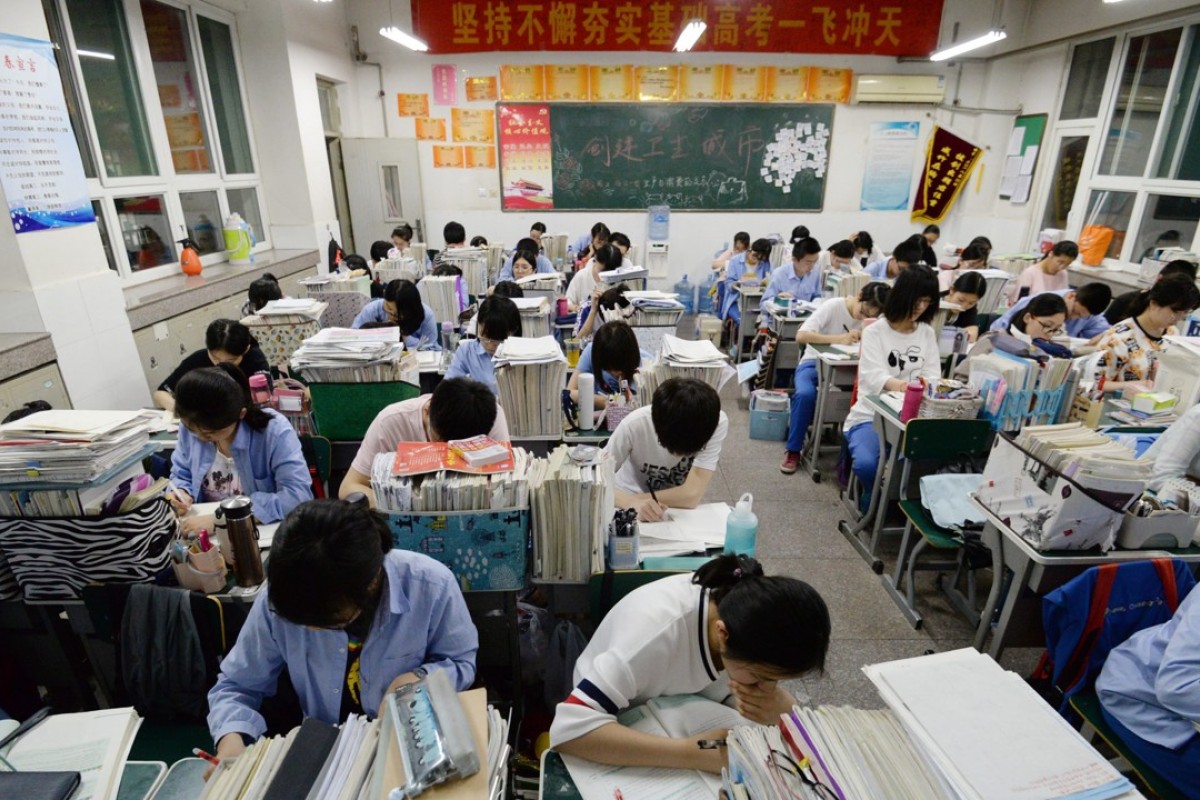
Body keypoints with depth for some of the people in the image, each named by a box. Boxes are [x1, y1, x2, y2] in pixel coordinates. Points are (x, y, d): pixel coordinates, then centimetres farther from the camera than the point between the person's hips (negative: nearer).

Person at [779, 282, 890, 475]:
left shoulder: (874, 319, 0)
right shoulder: (832, 306, -15)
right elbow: (801, 336, -25)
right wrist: (838, 339, -31)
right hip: (814, 363, -3)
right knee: (805, 393, -35)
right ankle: (793, 450, -16)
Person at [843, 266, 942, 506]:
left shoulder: (928, 333, 11)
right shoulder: (875, 332, -3)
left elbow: (933, 374, 2)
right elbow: (873, 376, -19)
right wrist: (898, 385, -43)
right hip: (871, 414, -3)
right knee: (867, 463, -30)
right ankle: (872, 501, 6)